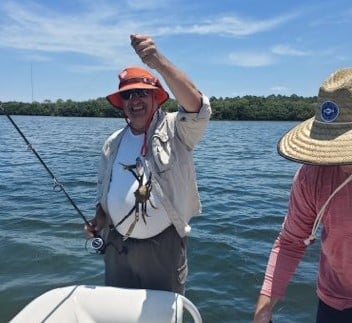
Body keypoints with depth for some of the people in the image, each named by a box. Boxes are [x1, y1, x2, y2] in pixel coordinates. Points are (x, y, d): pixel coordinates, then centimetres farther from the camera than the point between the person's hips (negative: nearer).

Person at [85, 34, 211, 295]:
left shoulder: (173, 130, -9)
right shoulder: (113, 143, 7)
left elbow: (198, 108, -31)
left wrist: (158, 61, -41)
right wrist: (100, 218, -1)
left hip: (163, 244, -4)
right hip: (117, 244, 5)